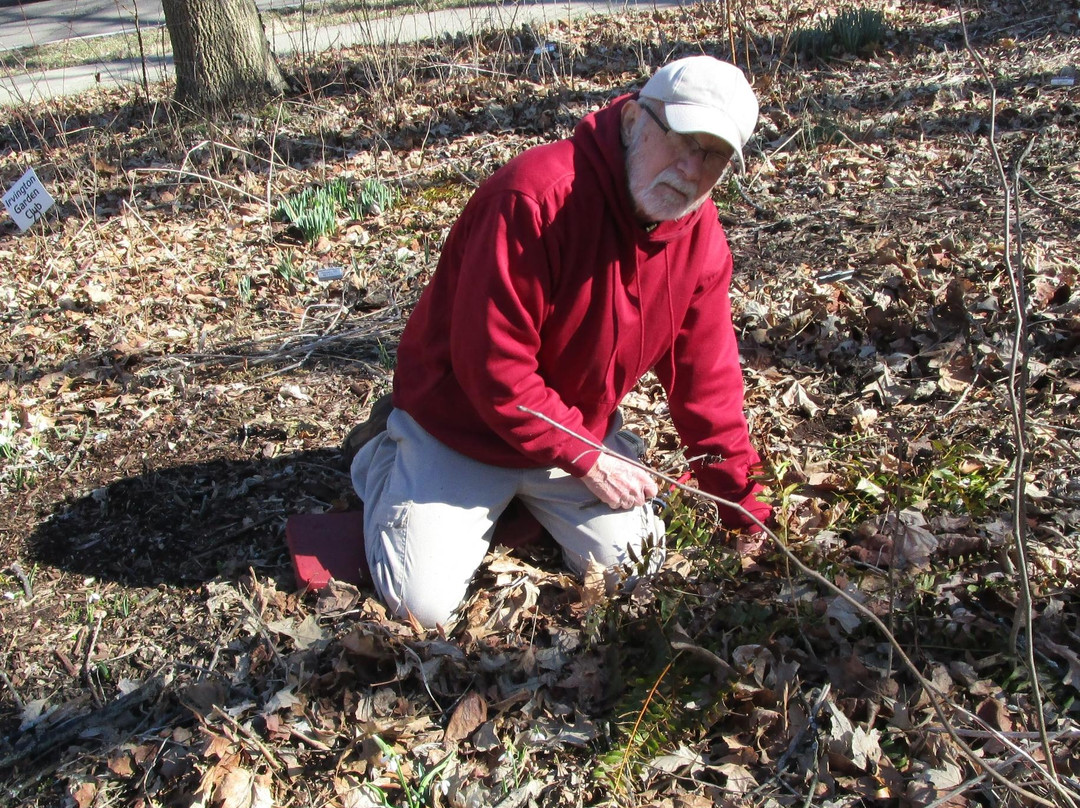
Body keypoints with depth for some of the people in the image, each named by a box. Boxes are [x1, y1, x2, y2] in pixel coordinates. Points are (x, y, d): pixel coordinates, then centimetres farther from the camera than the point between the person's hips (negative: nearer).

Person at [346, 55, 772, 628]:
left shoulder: (701, 236, -8)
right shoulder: (534, 199, -31)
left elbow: (704, 377, -2)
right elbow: (492, 366, -30)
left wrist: (745, 509, -2)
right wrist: (585, 461, -23)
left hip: (579, 427, 6)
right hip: (462, 427, -6)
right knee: (426, 604, -8)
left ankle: (523, 494, 25)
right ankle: (383, 457, 19)